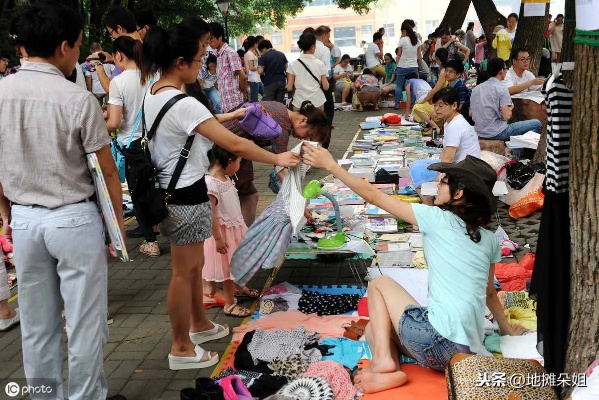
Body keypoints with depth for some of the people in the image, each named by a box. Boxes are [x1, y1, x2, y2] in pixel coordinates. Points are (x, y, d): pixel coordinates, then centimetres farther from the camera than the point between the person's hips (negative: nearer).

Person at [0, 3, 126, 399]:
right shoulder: (78, 99, -15)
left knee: (36, 324, 15)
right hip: (75, 220, -5)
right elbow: (107, 172, -9)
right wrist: (118, 222, 4)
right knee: (85, 322, 8)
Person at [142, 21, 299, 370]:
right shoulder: (183, 104, -26)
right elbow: (235, 145, -25)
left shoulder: (153, 95, 4)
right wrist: (278, 159, -14)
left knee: (194, 265, 23)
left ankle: (199, 324, 41)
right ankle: (182, 349, 19)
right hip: (186, 197, -9)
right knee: (185, 271, 4)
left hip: (172, 192, 10)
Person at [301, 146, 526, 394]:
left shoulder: (437, 218, -4)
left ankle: (383, 358, -2)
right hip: (468, 349, 7)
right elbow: (489, 291, 24)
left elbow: (373, 196, 2)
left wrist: (331, 165, 11)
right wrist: (506, 328, 42)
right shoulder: (489, 240, 13)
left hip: (439, 343, -7)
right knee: (373, 329, 23)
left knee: (379, 283, 17)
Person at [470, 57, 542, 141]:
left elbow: (471, 113, 12)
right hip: (497, 133, -8)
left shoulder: (476, 89, 7)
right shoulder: (501, 88, -12)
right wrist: (510, 108, 3)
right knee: (536, 124, 1)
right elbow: (506, 116, -19)